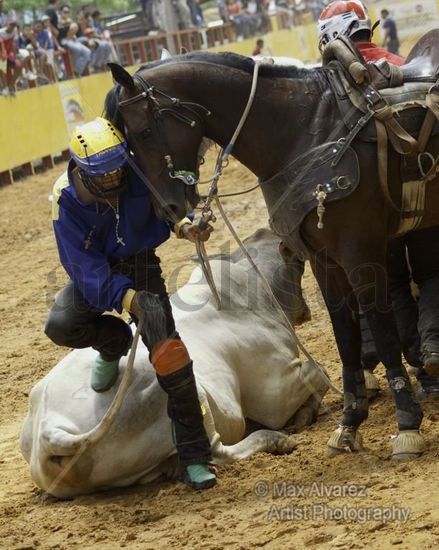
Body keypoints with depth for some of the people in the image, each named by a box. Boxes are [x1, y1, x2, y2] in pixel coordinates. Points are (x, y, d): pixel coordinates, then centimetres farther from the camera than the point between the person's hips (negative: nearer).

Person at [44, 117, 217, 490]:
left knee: (168, 353, -16)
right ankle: (114, 342, 11)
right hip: (95, 272, 0)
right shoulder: (68, 200, -25)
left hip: (140, 267, 0)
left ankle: (194, 458, -7)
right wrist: (127, 298, -42)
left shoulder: (141, 173, -21)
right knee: (61, 325, -28)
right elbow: (86, 267, -28)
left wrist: (185, 226, -28)